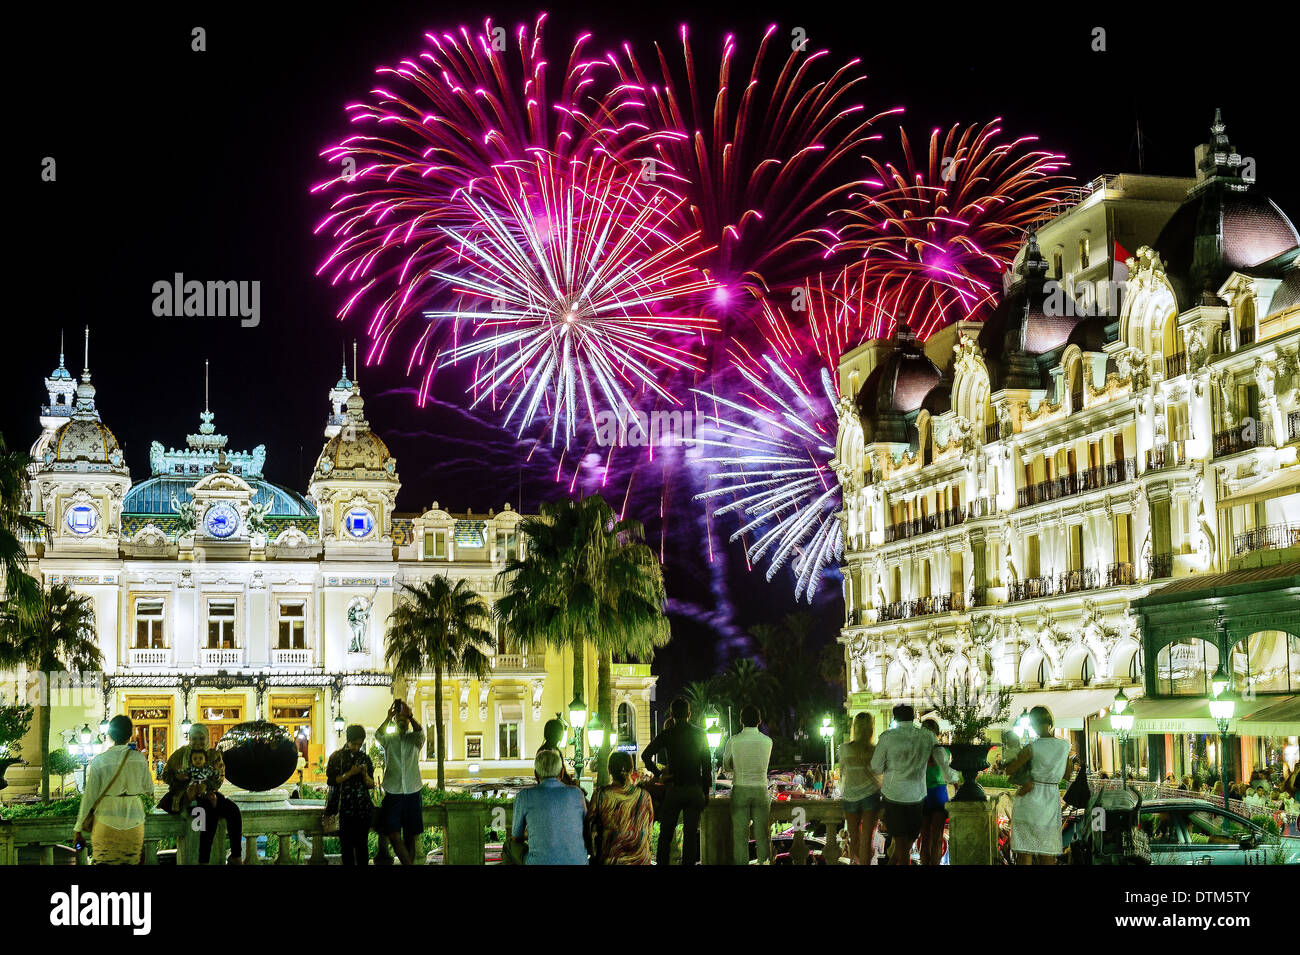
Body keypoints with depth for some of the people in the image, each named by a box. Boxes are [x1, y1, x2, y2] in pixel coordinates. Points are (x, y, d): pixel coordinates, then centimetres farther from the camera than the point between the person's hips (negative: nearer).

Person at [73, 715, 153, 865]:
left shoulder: (99, 761, -5)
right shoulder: (139, 758, -1)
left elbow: (89, 796, -3)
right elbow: (149, 788, 8)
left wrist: (78, 828, 3)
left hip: (106, 821, -1)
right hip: (134, 820, 2)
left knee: (104, 862, 4)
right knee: (131, 862, 7)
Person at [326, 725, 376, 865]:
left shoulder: (365, 758, 11)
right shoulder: (337, 756, 4)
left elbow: (371, 785, 10)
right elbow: (331, 780, -4)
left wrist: (365, 774, -9)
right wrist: (350, 773, -13)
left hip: (363, 808, 2)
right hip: (344, 807, -2)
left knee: (362, 843, 1)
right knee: (347, 843, -2)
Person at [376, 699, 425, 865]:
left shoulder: (414, 739, 6)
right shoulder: (389, 739, 6)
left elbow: (420, 732, -18)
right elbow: (379, 735, -16)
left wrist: (409, 715, -28)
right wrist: (389, 717, -27)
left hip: (412, 793, 0)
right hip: (393, 793, 0)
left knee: (410, 837, 5)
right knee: (393, 835, -10)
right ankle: (409, 865, -7)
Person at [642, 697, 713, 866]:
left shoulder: (667, 735, -4)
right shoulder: (700, 734, 2)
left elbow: (646, 755, -11)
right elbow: (707, 765, 4)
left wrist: (658, 773, -1)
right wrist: (706, 791, 9)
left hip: (674, 788, -1)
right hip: (695, 789, 1)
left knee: (666, 833, 8)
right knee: (691, 833, 6)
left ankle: (662, 861, 7)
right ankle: (688, 862, 5)